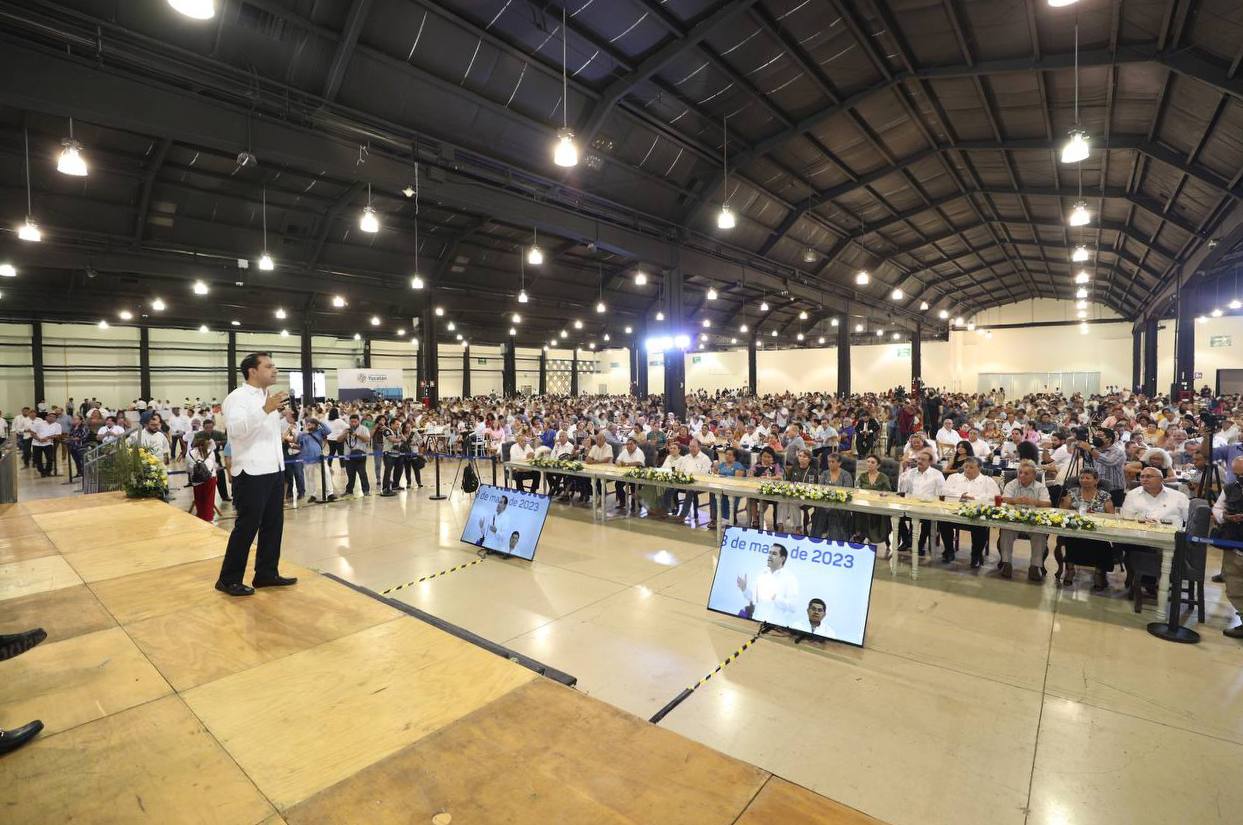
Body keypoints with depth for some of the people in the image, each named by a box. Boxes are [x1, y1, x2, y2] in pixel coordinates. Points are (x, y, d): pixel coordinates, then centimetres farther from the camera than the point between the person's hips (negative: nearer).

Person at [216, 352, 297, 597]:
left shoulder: (269, 398, 17)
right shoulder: (237, 397, -10)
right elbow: (236, 429, -26)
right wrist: (265, 410, -34)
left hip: (274, 470, 8)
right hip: (252, 473, -8)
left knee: (273, 524, 12)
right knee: (247, 526, -1)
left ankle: (266, 573, 23)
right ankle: (228, 579, 14)